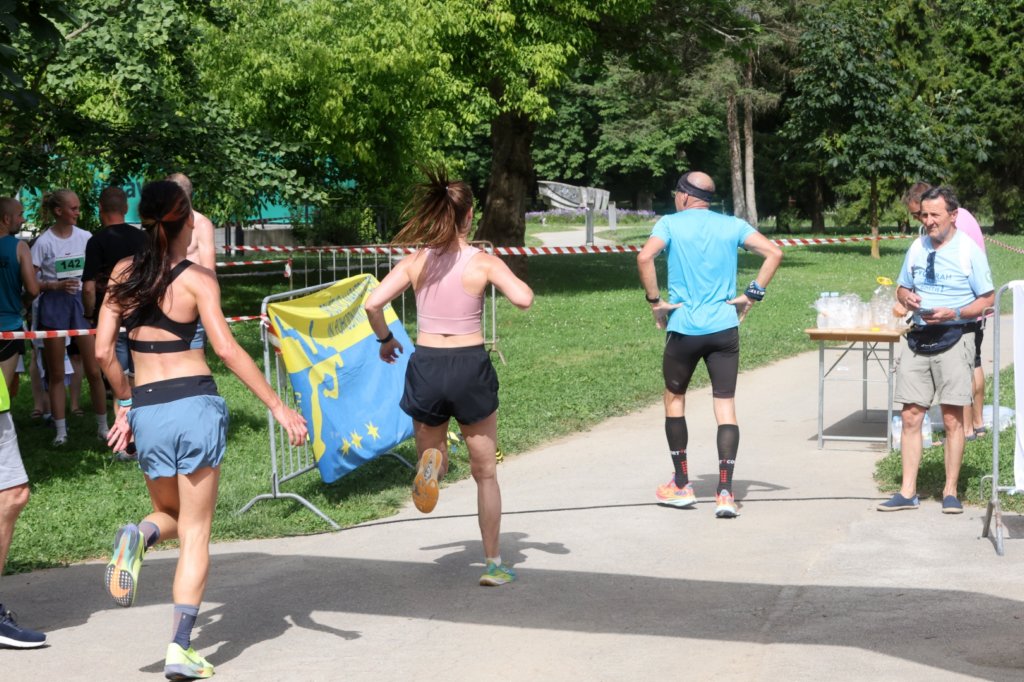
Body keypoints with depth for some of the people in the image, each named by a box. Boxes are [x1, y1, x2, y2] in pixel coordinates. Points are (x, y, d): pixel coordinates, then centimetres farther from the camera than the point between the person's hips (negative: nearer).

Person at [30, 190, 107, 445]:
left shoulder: (85, 237, 2)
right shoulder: (44, 242, -7)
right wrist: (56, 285, -21)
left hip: (83, 301, 2)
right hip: (54, 305, -2)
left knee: (93, 370, 1)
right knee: (56, 373, 5)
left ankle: (103, 426, 12)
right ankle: (61, 430, 12)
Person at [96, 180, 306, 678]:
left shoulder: (124, 273, 6)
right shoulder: (196, 278, -5)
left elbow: (103, 350, 5)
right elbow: (226, 348, -13)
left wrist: (124, 403, 19)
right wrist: (278, 407, -11)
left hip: (147, 410, 3)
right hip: (196, 402, -3)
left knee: (172, 514, 25)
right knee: (195, 532, 6)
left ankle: (141, 535, -10)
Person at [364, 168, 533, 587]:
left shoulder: (416, 262, 0)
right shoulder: (484, 262, -8)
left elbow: (373, 303, -9)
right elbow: (524, 299, -21)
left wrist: (385, 339, 9)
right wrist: (513, 278, 1)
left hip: (425, 367, 2)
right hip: (470, 366, -2)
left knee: (431, 452, 22)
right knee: (485, 473, 14)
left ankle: (432, 465, -17)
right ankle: (493, 563, 18)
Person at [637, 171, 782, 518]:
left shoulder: (670, 223, -1)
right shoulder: (733, 225, 7)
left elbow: (644, 257, -18)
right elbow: (774, 252, -2)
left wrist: (655, 300, -8)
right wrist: (752, 294, 1)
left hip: (684, 329, -2)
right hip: (724, 328, 2)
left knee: (674, 398, 17)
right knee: (725, 405, 2)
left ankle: (682, 486, 20)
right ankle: (725, 493, -7)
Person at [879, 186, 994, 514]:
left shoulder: (969, 250, -5)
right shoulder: (917, 248, 10)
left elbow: (988, 299, -4)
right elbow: (902, 287, 21)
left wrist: (953, 313, -19)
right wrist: (905, 297, -3)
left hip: (954, 337, -5)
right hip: (919, 337, 5)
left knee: (952, 418, -1)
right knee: (910, 416, 2)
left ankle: (950, 492, 10)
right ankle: (908, 492, 7)